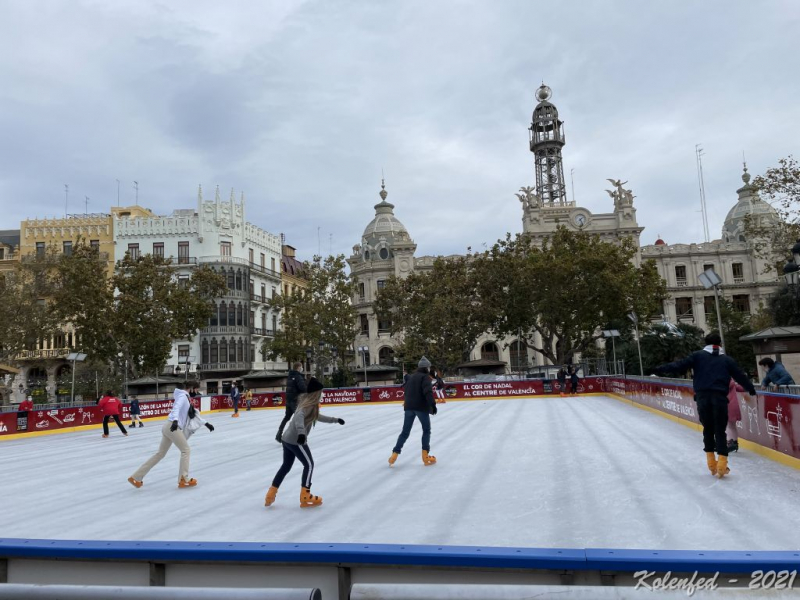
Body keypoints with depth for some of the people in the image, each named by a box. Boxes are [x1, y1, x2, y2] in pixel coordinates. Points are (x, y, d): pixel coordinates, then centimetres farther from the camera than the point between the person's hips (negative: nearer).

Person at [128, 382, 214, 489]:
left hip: (169, 426, 9)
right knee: (186, 450, -2)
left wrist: (206, 423, 35)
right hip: (172, 426, -9)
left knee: (160, 453, 14)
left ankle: (136, 477, 17)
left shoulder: (185, 398, 24)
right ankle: (183, 480, -1)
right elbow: (176, 408, -24)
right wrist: (175, 420, -42)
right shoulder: (183, 396, -4)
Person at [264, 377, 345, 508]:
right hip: (296, 440, -9)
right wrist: (301, 433, -50)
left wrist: (335, 420, 37)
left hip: (287, 438, 9)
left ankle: (271, 494, 22)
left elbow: (318, 417, 30)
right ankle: (305, 497, 10)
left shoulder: (309, 403, 14)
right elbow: (299, 417, -35)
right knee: (309, 464, 4)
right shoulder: (309, 405, -16)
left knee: (286, 465, 20)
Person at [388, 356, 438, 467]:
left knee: (405, 432, 11)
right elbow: (428, 392, -21)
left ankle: (395, 454, 3)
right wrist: (433, 404, -24)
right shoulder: (425, 377, -6)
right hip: (421, 407, -6)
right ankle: (425, 457, 5)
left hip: (409, 407, 6)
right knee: (426, 431, 8)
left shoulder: (412, 377, 17)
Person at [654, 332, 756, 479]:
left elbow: (680, 365, 0)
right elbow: (740, 376, 18)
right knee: (720, 430, 5)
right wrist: (752, 390, 32)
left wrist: (660, 369, 3)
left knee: (708, 429, 14)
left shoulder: (698, 355, 9)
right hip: (720, 398, 0)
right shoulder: (727, 360, 13)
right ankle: (721, 463, -4)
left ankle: (711, 463, 16)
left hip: (702, 397, 0)